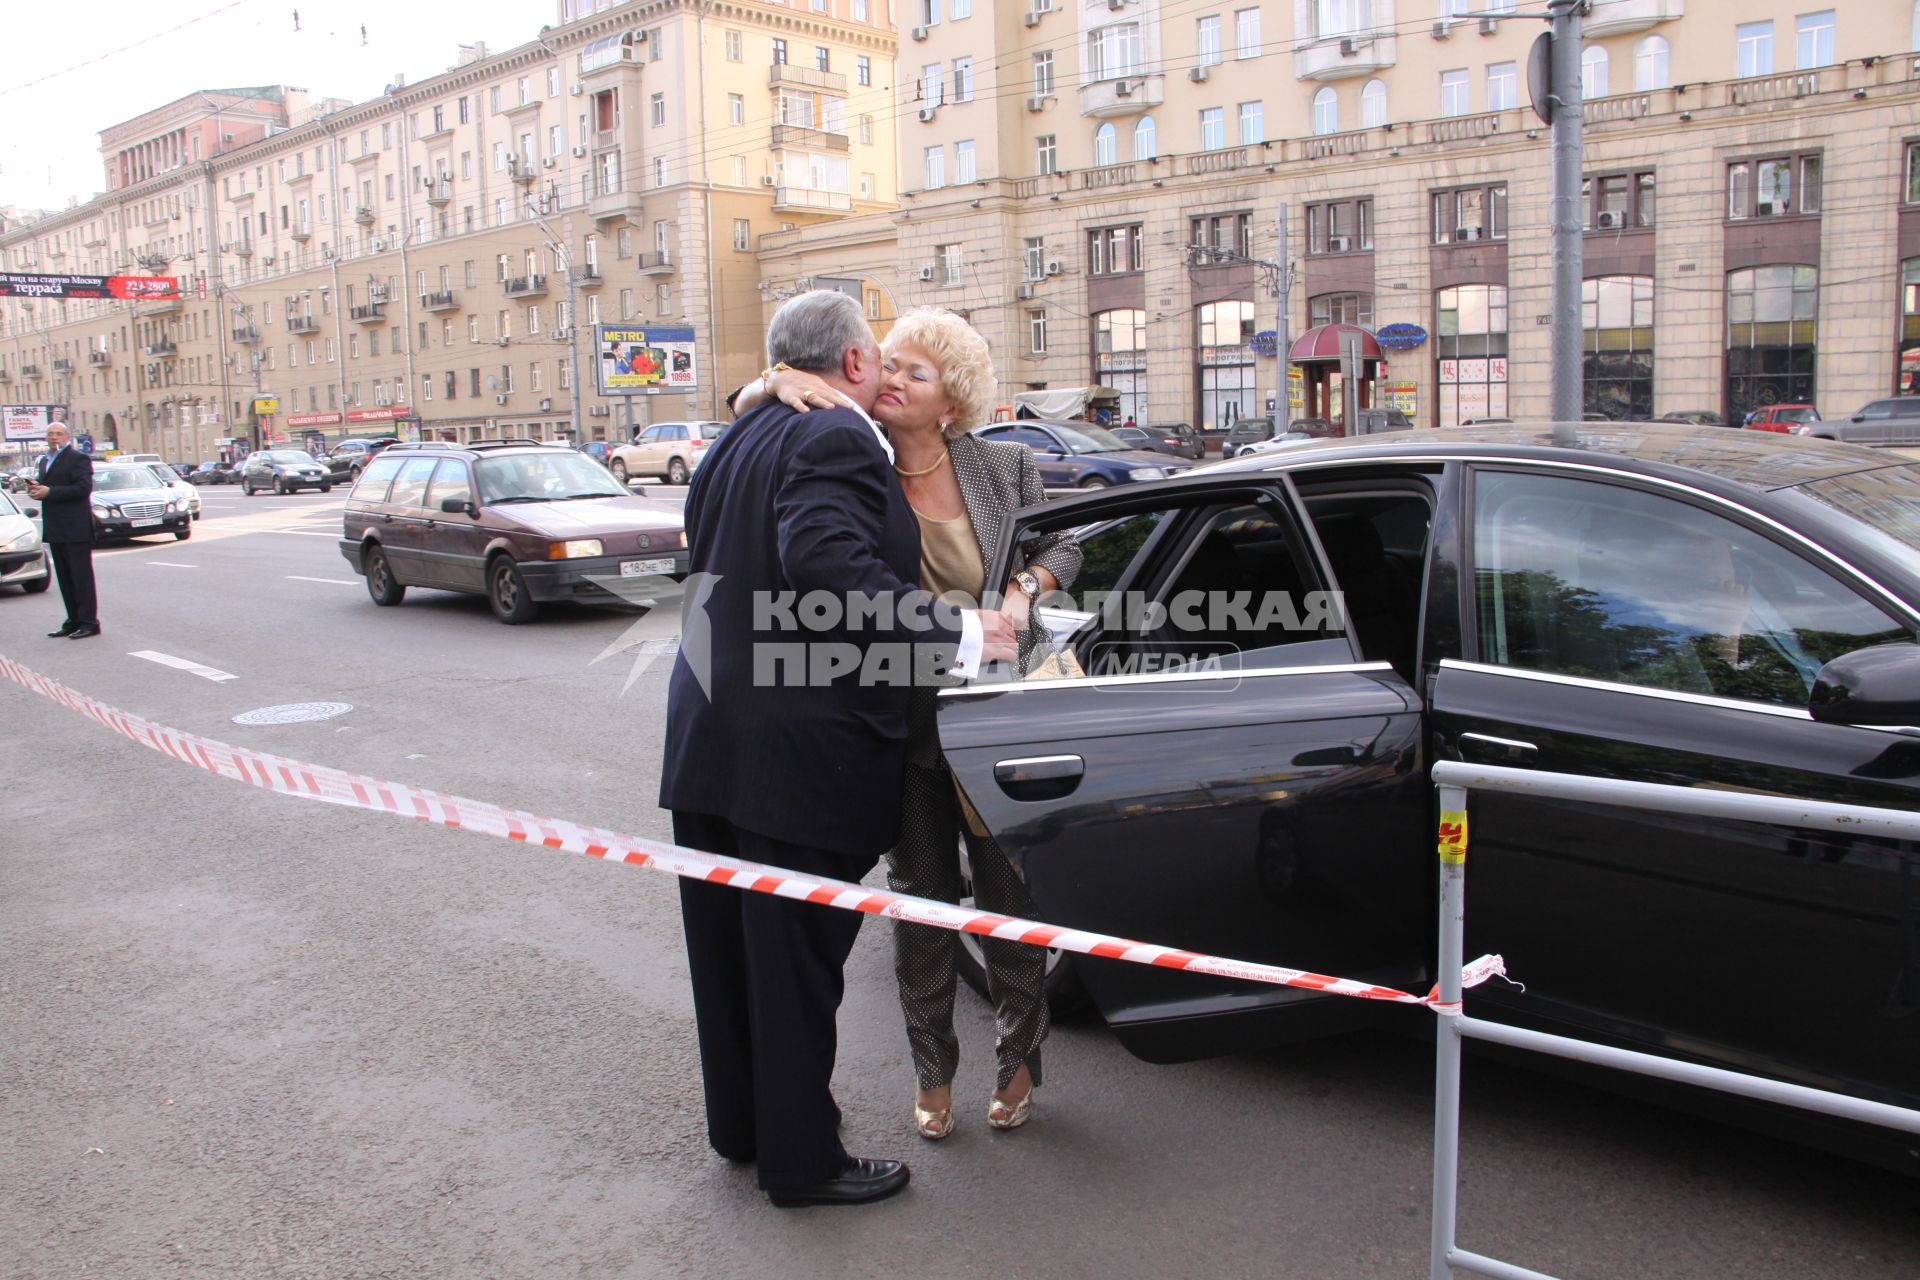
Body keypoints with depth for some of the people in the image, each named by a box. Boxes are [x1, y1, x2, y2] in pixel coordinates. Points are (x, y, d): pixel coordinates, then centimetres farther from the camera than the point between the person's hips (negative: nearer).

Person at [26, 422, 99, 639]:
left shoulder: (78, 459, -7)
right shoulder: (45, 461, 19)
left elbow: (83, 488, -17)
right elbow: (45, 487, 25)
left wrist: (49, 492, -19)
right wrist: (35, 489, 1)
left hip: (75, 529, -8)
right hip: (55, 529, 8)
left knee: (81, 576, -6)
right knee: (65, 578, 9)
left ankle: (89, 622, -4)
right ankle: (74, 622, 14)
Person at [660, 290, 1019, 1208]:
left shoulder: (744, 439, 14)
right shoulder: (837, 440, -15)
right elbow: (828, 564, -30)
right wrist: (959, 635, -26)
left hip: (708, 744, 9)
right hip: (795, 753, -9)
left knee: (730, 948, 20)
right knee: (796, 956, 4)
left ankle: (740, 1125, 39)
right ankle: (801, 1159, 20)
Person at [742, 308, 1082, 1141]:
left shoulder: (1002, 468, -2)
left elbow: (1062, 545, 12)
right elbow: (746, 413, 3)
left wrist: (1026, 589, -8)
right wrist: (783, 382, -19)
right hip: (903, 725, 1)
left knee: (1008, 899, 10)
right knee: (921, 905, 12)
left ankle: (1018, 1061, 32)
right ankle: (932, 1074, 31)